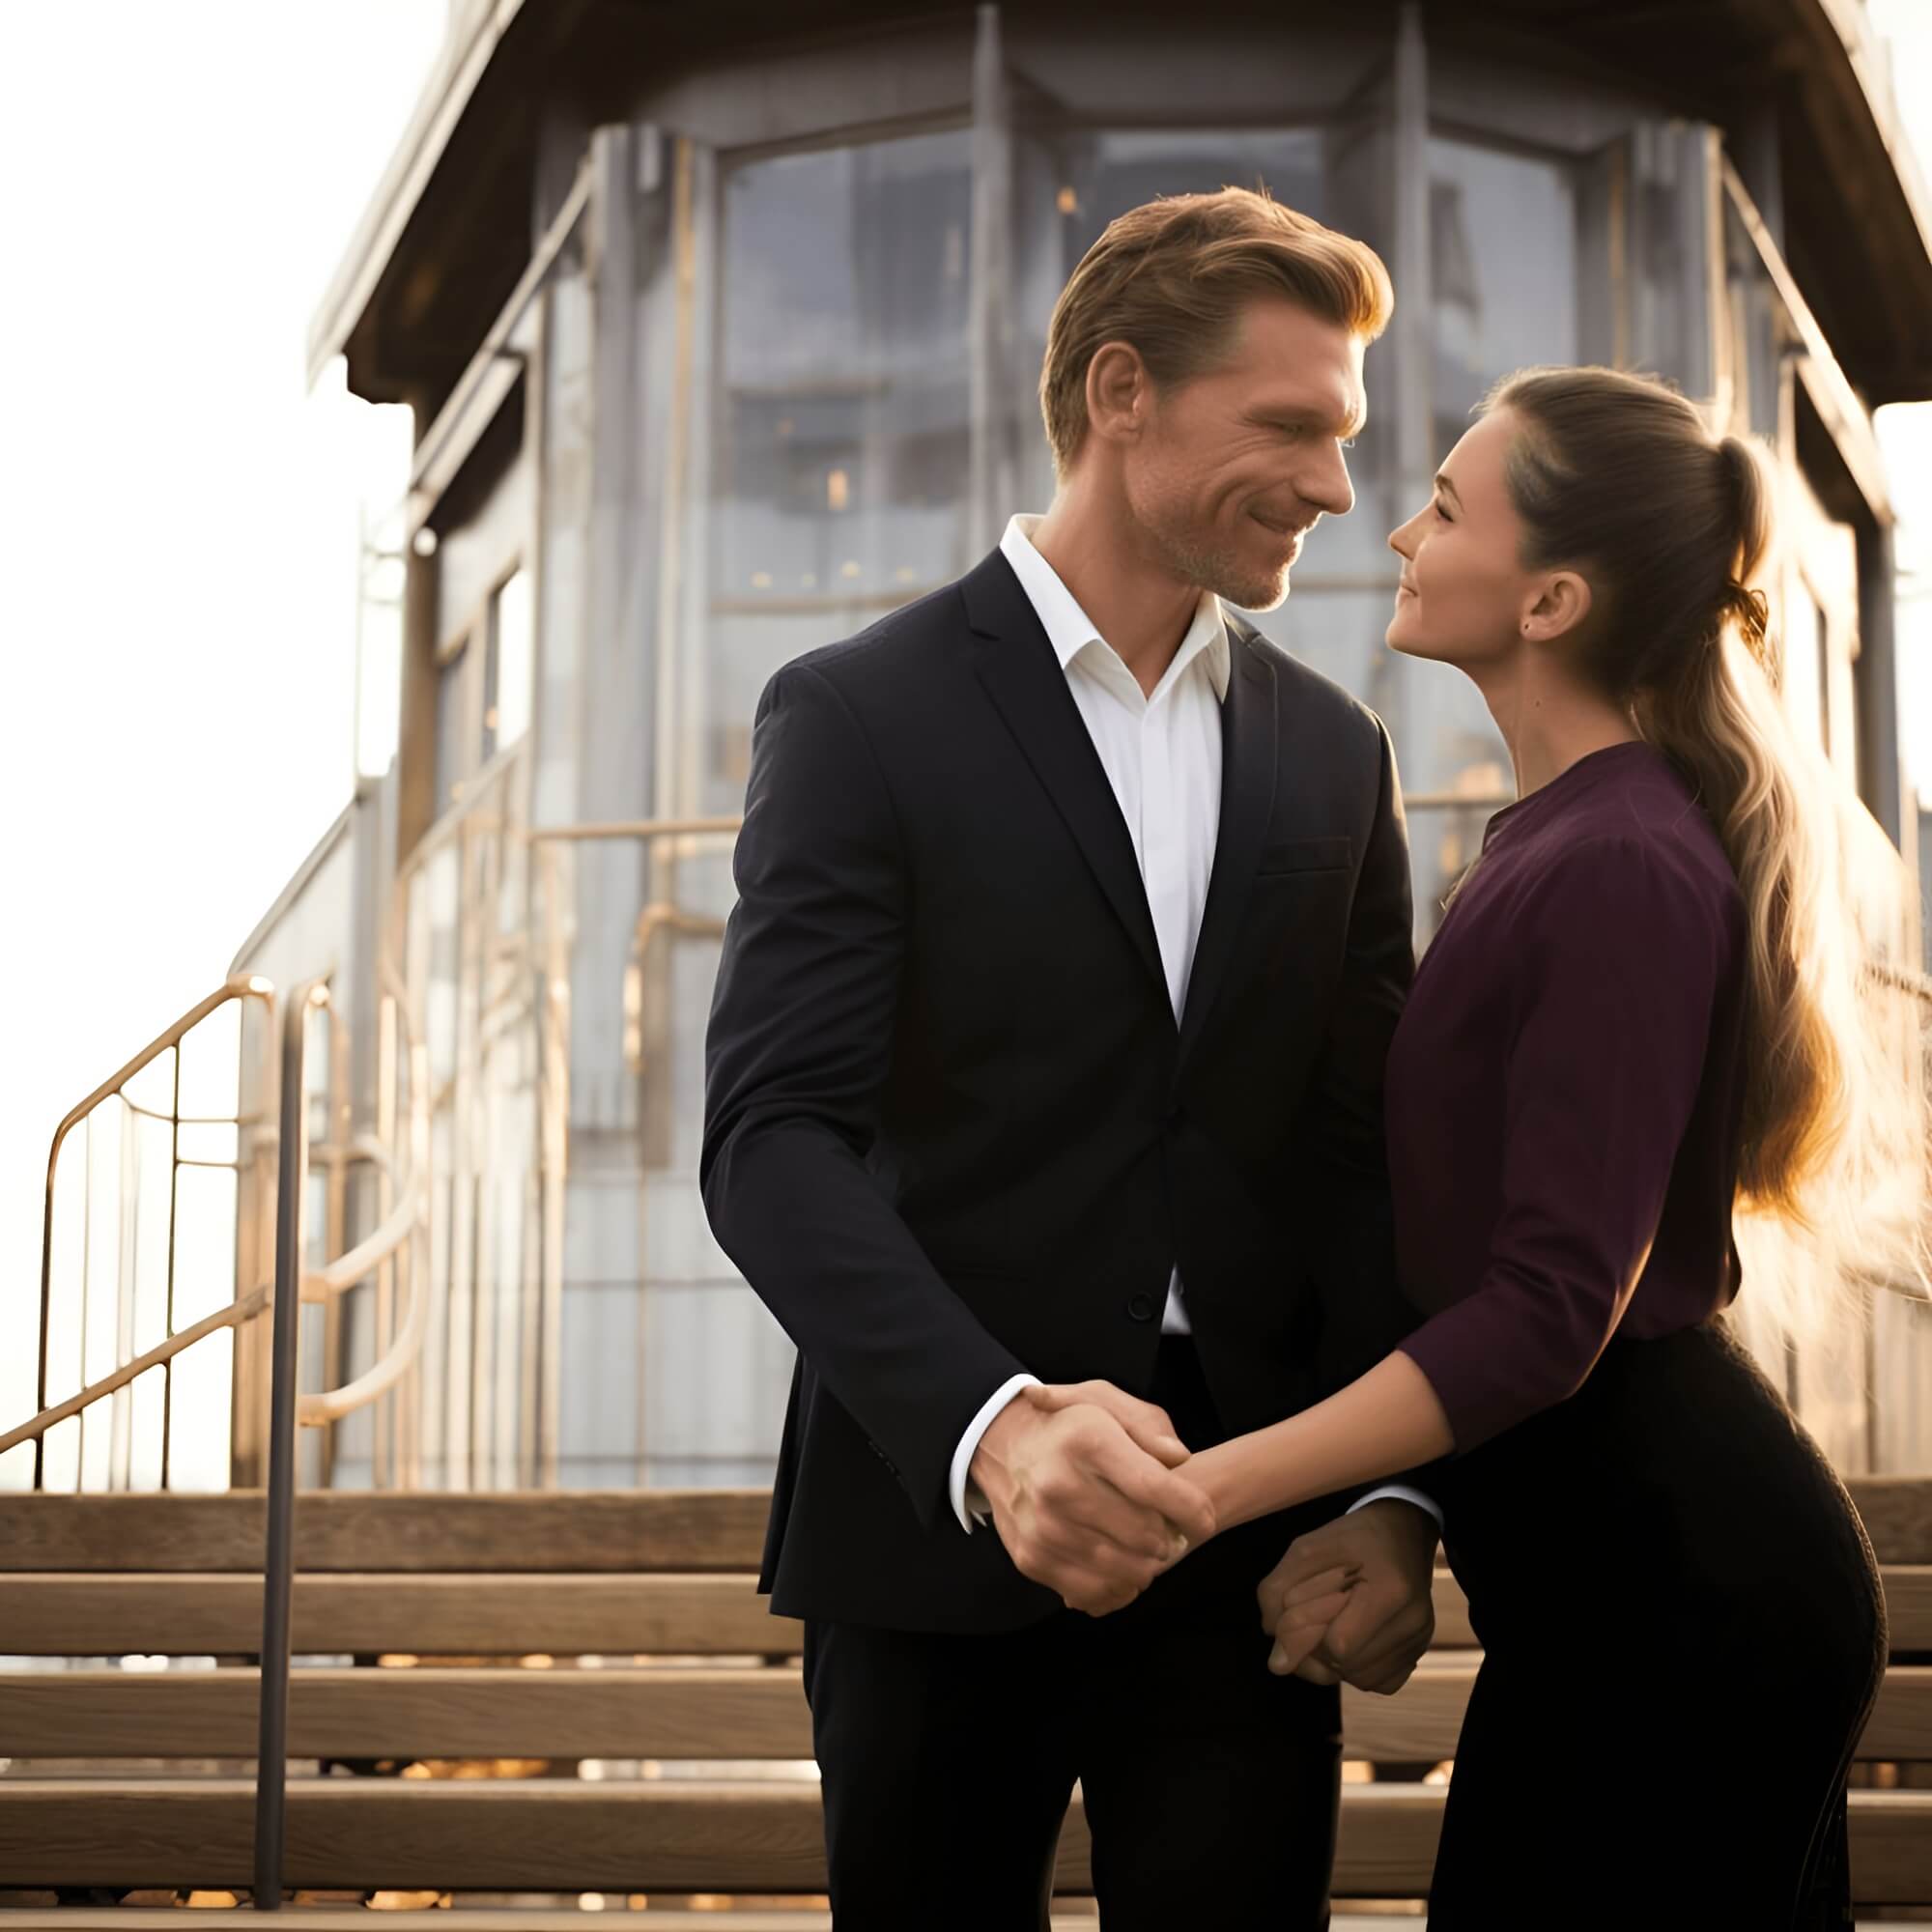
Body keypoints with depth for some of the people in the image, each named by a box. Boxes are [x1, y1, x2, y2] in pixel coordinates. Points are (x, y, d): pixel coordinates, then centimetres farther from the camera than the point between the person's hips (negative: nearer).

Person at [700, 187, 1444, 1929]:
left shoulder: (1335, 755, 12)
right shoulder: (862, 720, -3)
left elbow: (1367, 1151, 9)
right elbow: (774, 1140, -13)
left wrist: (1391, 1492, -6)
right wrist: (994, 1426, -29)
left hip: (1249, 1544, 3)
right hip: (938, 1520, -3)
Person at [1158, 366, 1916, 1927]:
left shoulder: (1625, 871, -20)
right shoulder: (1564, 836, 12)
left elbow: (1550, 1310, -25)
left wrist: (1204, 1490, -27)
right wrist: (1390, 1524, 7)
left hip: (1670, 1576, -10)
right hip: (1624, 1565, 10)